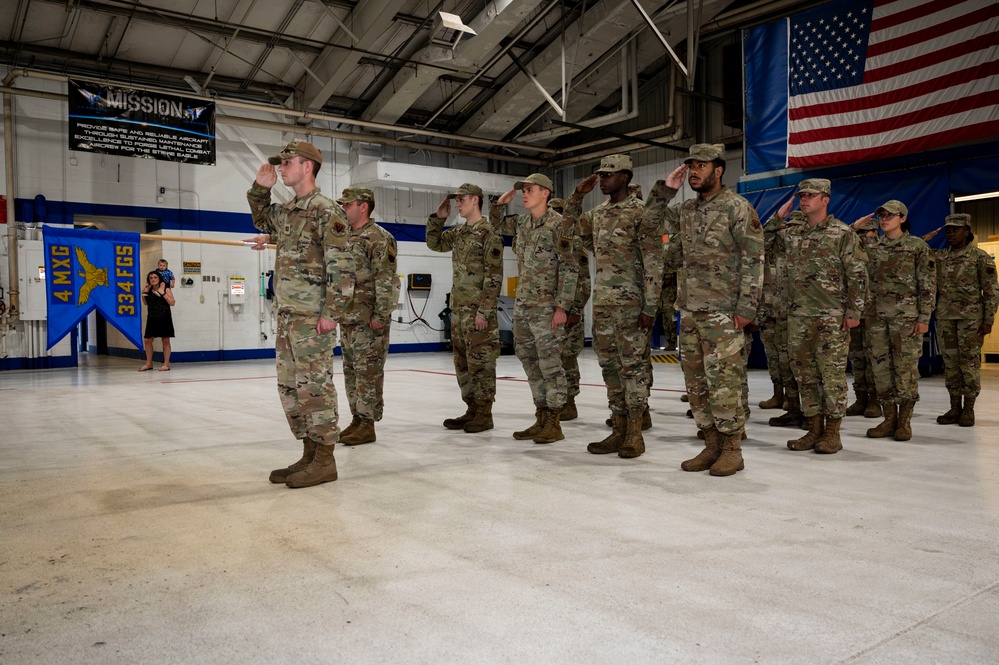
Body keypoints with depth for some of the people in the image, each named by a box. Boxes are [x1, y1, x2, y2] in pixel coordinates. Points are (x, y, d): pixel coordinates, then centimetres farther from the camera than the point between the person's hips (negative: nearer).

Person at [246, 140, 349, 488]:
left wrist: (331, 312, -20)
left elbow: (341, 266, -15)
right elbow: (261, 220, 38)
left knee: (314, 384, -5)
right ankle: (310, 453, 19)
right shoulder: (286, 211, 16)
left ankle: (325, 460, 3)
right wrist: (260, 187, 20)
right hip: (287, 314, 9)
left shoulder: (327, 211, -10)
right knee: (290, 386, 11)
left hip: (312, 316, -9)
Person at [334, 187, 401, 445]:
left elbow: (386, 280, -16)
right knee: (351, 372, 13)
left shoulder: (379, 238, -10)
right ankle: (356, 419, 22)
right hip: (347, 318, 9)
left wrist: (380, 316, -20)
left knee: (368, 372, -4)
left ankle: (367, 424, 3)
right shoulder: (344, 238, 17)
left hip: (369, 321, -9)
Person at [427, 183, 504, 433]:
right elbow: (434, 243, 28)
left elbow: (494, 277, -15)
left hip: (479, 311, -8)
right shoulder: (459, 233, 14)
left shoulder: (488, 234, -11)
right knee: (462, 362, 12)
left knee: (480, 362, -2)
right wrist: (438, 218, 13)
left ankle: (484, 414, 7)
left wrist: (484, 311, -19)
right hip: (458, 309, 8)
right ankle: (472, 410, 22)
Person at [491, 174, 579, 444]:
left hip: (546, 307, -8)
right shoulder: (521, 223, 11)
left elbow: (569, 267, -13)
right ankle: (541, 419, 20)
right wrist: (501, 203, 11)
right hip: (522, 306, 8)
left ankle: (553, 424, 6)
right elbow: (497, 224, 32)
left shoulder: (558, 224, -10)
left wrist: (562, 306, -17)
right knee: (530, 363, 11)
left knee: (549, 364, -3)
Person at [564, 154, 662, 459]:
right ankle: (618, 430, 17)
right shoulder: (597, 213, 13)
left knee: (634, 365, -2)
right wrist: (577, 194, 16)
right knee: (610, 365, 9)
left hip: (632, 304, -7)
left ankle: (635, 433, 5)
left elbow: (653, 263, -11)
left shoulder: (642, 212, -7)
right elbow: (571, 225, 31)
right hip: (602, 303, 7)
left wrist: (650, 307, -17)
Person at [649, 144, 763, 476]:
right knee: (695, 380, 10)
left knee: (723, 380, -4)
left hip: (723, 312, -7)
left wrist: (746, 307, -15)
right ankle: (712, 445, 21)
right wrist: (665, 188, 10)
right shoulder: (685, 210, 13)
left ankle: (732, 450, 8)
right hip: (690, 310, 7)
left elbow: (754, 259, -10)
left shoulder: (737, 207, -7)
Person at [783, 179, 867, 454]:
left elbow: (858, 275, -5)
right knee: (804, 374, 7)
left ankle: (832, 433, 6)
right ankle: (813, 429, 16)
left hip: (831, 318, -6)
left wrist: (853, 312, -11)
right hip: (798, 318, 6)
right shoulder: (795, 236, 14)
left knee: (832, 374, -2)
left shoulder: (843, 233, -2)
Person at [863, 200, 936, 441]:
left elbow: (928, 285, -4)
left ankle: (904, 421, 7)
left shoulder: (918, 247, 0)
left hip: (906, 317, -5)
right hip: (878, 316, 5)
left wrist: (924, 318, -10)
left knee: (906, 367, -2)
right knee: (880, 366, 4)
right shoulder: (873, 249, 13)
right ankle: (889, 418, 13)